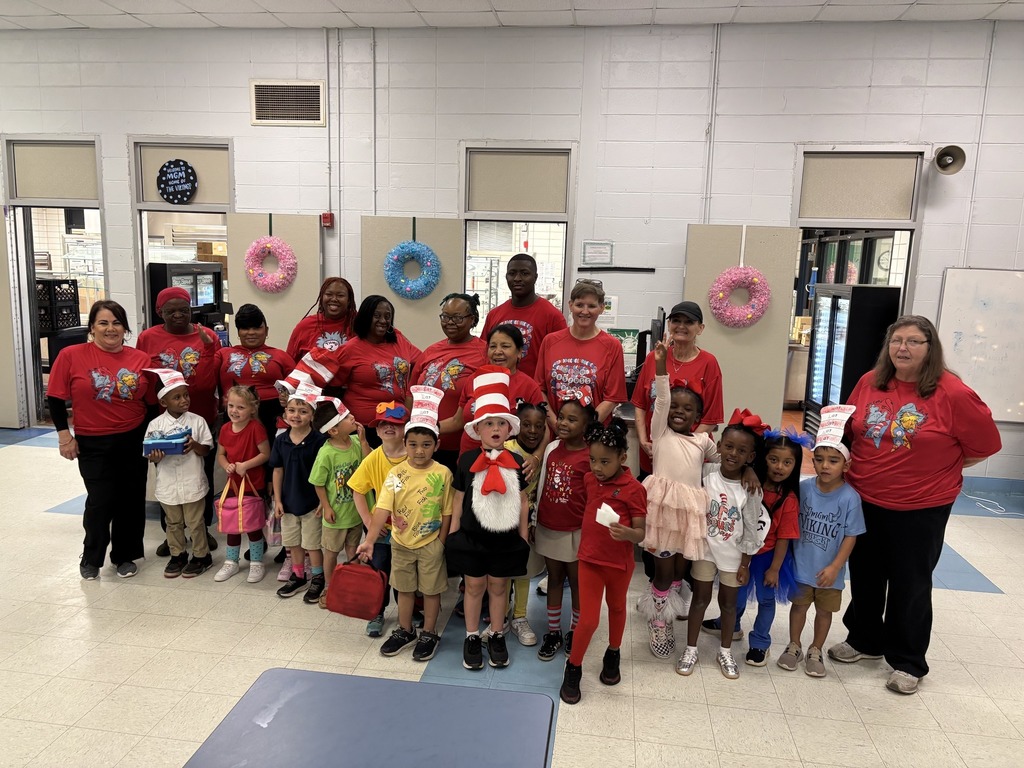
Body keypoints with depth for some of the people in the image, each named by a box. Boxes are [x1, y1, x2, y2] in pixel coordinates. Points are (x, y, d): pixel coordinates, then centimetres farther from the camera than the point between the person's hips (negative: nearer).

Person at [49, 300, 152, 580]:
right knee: (100, 501, 0)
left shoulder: (140, 359, -2)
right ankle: (91, 559, 24)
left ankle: (124, 556, 28)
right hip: (93, 444, -2)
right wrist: (64, 436, -4)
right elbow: (55, 399, -1)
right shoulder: (71, 356, -7)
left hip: (134, 441, 2)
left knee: (131, 500, 8)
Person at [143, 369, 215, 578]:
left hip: (193, 483, -2)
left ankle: (201, 555, 24)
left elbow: (207, 449, -3)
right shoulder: (155, 425, -3)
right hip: (168, 485, 2)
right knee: (173, 523, 18)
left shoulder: (197, 421, -5)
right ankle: (178, 555, 33)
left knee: (195, 522, 9)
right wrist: (155, 457, -21)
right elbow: (149, 454, 1)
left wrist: (195, 446, -23)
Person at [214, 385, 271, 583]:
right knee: (231, 524, 15)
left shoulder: (255, 428, -18)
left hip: (253, 485, -5)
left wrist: (245, 465, -22)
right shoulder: (225, 429, -1)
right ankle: (231, 562, 32)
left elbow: (266, 454, -16)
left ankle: (256, 564, 22)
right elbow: (220, 455, 9)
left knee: (252, 525, 5)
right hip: (233, 483, 6)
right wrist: (227, 466, -10)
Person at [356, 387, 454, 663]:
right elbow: (382, 509, -18)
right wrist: (369, 541, -27)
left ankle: (429, 634, 31)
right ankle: (404, 631, 38)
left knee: (431, 589, 12)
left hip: (430, 543, -2)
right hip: (400, 542, 2)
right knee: (404, 588, 19)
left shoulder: (443, 473, -14)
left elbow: (446, 512, -6)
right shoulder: (396, 474, -11)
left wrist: (440, 543, -7)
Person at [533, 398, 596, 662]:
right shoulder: (551, 448, 0)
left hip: (575, 531, -4)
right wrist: (535, 519, 10)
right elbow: (542, 485, 7)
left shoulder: (590, 457, -15)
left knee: (576, 581, 12)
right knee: (554, 578, 17)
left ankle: (575, 632, 30)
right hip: (548, 528, 5)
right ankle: (553, 632, 29)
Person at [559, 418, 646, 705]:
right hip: (589, 559, 2)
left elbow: (641, 533, -17)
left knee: (616, 607, 23)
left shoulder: (633, 489, -19)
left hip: (620, 563, -2)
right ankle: (573, 668, 22)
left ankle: (613, 655, 47)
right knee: (588, 619, 1)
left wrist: (626, 533, -37)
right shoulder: (589, 480, -4)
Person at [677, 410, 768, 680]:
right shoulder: (707, 473, -13)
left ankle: (725, 652, 33)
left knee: (728, 601, 15)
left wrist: (745, 563, -4)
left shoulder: (751, 489, -16)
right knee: (700, 598, 11)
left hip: (733, 553, 0)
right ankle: (691, 649, 25)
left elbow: (751, 529, -8)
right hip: (705, 547, 0)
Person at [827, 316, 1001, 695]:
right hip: (863, 501, 4)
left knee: (910, 585, 11)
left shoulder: (953, 394, -15)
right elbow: (849, 429, 13)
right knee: (865, 576, 19)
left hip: (920, 509, -4)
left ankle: (908, 662, 30)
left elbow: (985, 446, -5)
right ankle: (865, 639, 41)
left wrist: (938, 468, -3)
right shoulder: (869, 382, -2)